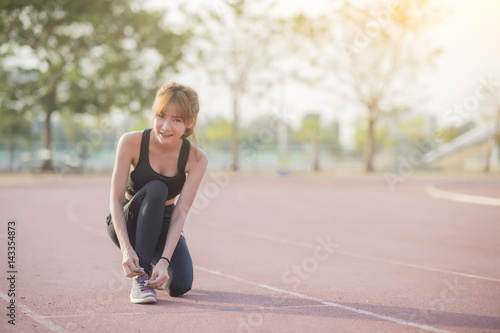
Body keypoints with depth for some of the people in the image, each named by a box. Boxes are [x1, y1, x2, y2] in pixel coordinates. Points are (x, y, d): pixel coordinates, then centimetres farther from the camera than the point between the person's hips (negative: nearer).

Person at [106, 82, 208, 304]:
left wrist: (165, 259, -35)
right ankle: (140, 275, -28)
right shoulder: (131, 142, -21)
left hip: (163, 224, 2)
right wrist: (126, 249, -34)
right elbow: (115, 198, -21)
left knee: (180, 285, -22)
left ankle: (154, 265, 16)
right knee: (156, 189, -33)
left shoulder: (196, 159, -18)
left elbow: (181, 212, -22)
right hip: (127, 223, -2)